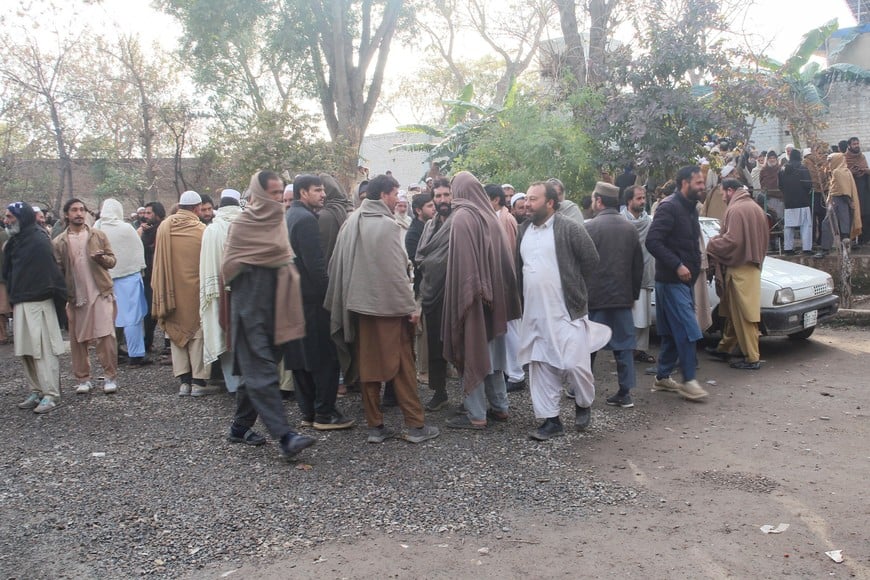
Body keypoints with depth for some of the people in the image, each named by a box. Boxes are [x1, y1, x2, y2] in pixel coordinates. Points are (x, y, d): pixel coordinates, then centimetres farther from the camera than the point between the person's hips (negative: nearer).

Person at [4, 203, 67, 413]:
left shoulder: (39, 241, -12)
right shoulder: (13, 242, 14)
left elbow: (52, 271, -15)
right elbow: (8, 273, 20)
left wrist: (59, 298, -15)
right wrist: (13, 300, 13)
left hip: (39, 303, -8)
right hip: (20, 305, 9)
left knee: (44, 351, -5)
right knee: (25, 352, 10)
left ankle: (51, 395, 0)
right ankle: (36, 392, 19)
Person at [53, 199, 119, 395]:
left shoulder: (98, 235, 5)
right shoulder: (59, 242, 4)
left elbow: (112, 260, 5)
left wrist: (102, 258, -16)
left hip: (101, 293, -1)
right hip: (75, 297, 1)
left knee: (106, 335, -7)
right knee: (77, 339, 6)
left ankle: (110, 377, 2)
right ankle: (83, 379, 17)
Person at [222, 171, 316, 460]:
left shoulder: (278, 221, 13)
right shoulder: (242, 225, -6)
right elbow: (230, 267, -8)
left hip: (273, 307, 7)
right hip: (250, 309, -7)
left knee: (254, 371, 13)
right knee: (262, 373, -9)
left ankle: (240, 427, 25)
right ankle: (285, 436, -14)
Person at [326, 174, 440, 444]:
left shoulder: (351, 222, 8)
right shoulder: (386, 224, -13)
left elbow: (338, 265, 11)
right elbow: (396, 271, -16)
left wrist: (345, 301, 18)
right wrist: (411, 306, -10)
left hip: (359, 303, 7)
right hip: (387, 304, -6)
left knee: (368, 366, 9)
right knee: (402, 366, 2)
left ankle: (375, 426, 14)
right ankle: (416, 425, 7)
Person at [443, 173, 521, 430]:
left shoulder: (462, 218, -12)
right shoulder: (490, 216, 8)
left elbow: (461, 262, -19)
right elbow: (505, 259, 8)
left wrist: (465, 296, -17)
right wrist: (499, 291, 12)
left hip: (471, 296, -7)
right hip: (494, 295, 7)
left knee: (472, 351, 0)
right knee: (491, 351, 16)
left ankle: (476, 415, 5)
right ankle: (499, 407, 25)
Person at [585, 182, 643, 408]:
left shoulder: (590, 227, -10)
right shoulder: (630, 228, 6)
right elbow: (638, 265, 11)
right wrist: (634, 294, 18)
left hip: (594, 296, -4)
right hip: (623, 296, 4)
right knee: (624, 344, 7)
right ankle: (625, 393, 7)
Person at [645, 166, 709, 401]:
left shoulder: (691, 208, 15)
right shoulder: (669, 207, -14)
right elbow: (652, 241, -22)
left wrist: (694, 266, 10)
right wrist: (677, 265, -23)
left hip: (684, 279, 9)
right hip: (672, 280, -9)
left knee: (672, 332, 12)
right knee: (687, 330, -10)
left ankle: (662, 377, 20)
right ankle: (688, 380, -2)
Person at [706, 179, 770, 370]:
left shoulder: (736, 209, -15)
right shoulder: (755, 207, 15)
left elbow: (732, 240, -22)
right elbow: (764, 238, 19)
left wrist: (711, 245, -8)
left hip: (739, 269, -10)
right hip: (752, 266, 10)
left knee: (743, 314, -4)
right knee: (733, 311, 18)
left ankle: (752, 358, 0)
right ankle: (724, 348, 29)